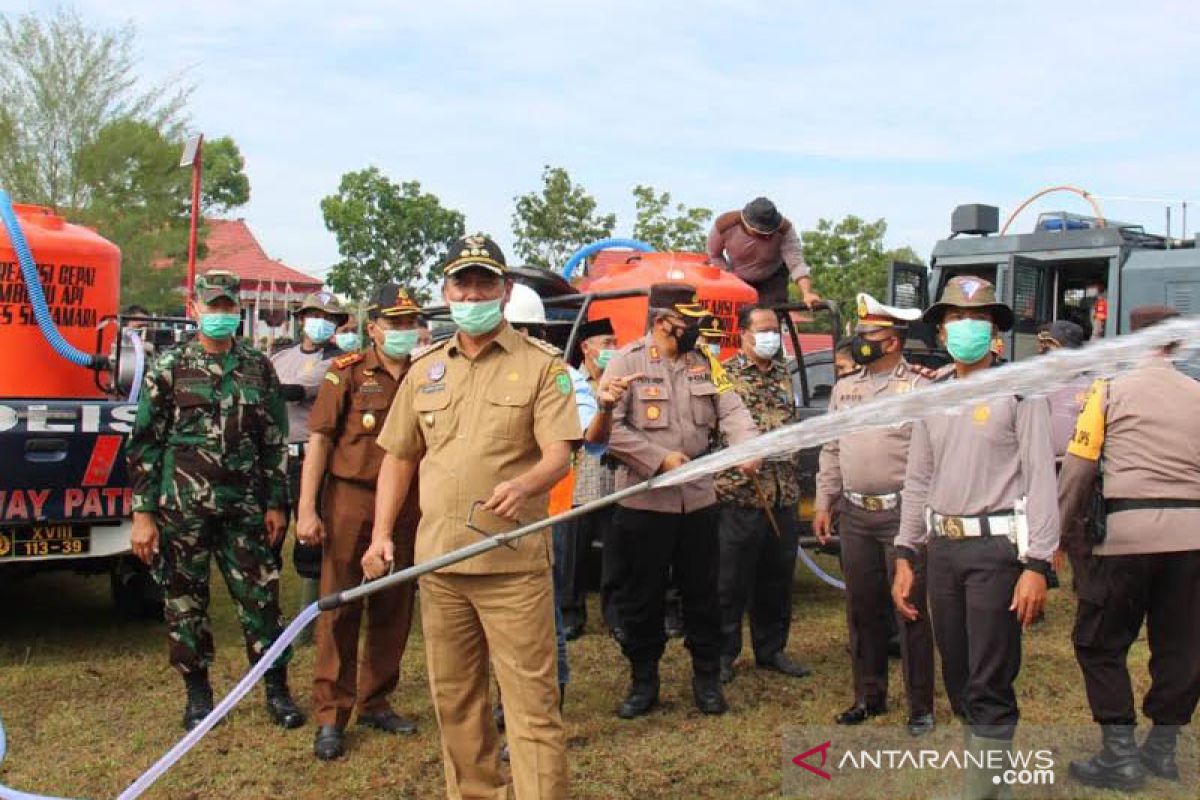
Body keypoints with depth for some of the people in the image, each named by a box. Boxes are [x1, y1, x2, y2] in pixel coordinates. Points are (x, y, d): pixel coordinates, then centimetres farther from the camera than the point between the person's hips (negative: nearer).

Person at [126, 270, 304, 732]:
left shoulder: (259, 369, 8)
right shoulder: (169, 368, 1)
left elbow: (275, 442, 10)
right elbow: (144, 443, 0)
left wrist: (276, 504, 4)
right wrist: (143, 513, -5)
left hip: (244, 508, 1)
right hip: (182, 508, -1)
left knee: (260, 597, 2)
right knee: (185, 601, 6)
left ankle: (277, 690, 14)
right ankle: (198, 694, 20)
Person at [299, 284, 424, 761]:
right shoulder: (347, 373, -2)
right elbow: (319, 439, -4)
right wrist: (307, 509, -11)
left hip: (406, 505, 4)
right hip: (351, 497, -4)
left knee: (394, 609, 11)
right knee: (339, 607, 0)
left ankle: (375, 703, 25)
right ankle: (330, 717, 7)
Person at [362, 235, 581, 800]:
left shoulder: (541, 365, -1)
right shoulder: (425, 370, 14)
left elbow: (559, 454, -10)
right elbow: (399, 456, 18)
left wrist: (525, 485, -31)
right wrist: (381, 534, 8)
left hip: (513, 562, -5)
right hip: (437, 561, 5)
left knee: (532, 703, -4)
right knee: (454, 700, 14)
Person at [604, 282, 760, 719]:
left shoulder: (704, 362, 8)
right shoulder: (627, 363, -7)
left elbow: (731, 409, -3)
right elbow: (610, 428, -14)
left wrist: (748, 446, -23)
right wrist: (661, 459, -19)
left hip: (698, 499, 4)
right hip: (643, 500, -4)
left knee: (703, 593, 12)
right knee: (642, 596, 7)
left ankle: (707, 678, 26)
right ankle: (643, 681, 22)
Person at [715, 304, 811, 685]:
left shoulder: (783, 374, 14)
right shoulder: (725, 374, -5)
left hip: (784, 495, 6)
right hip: (741, 493, -6)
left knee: (778, 578, 13)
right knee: (732, 580, 1)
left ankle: (771, 649, 25)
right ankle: (724, 653, 11)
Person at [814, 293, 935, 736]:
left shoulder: (919, 389, -7)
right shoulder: (845, 389, 13)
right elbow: (831, 451, 17)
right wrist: (824, 503, 13)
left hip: (902, 514, -6)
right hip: (854, 514, 6)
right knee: (862, 610, 13)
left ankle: (921, 707, 10)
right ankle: (869, 696, 26)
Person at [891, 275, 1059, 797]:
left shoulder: (1019, 390, -3)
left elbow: (1041, 480, -9)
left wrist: (1037, 565, -15)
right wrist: (905, 557, 12)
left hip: (997, 545, -6)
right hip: (942, 546, 6)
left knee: (989, 684, -5)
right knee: (957, 675, 13)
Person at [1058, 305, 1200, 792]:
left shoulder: (1111, 390, 1)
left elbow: (1078, 468, -1)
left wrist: (1060, 532, 8)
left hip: (1129, 528, -4)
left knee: (1100, 642, 7)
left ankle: (1120, 754, 5)